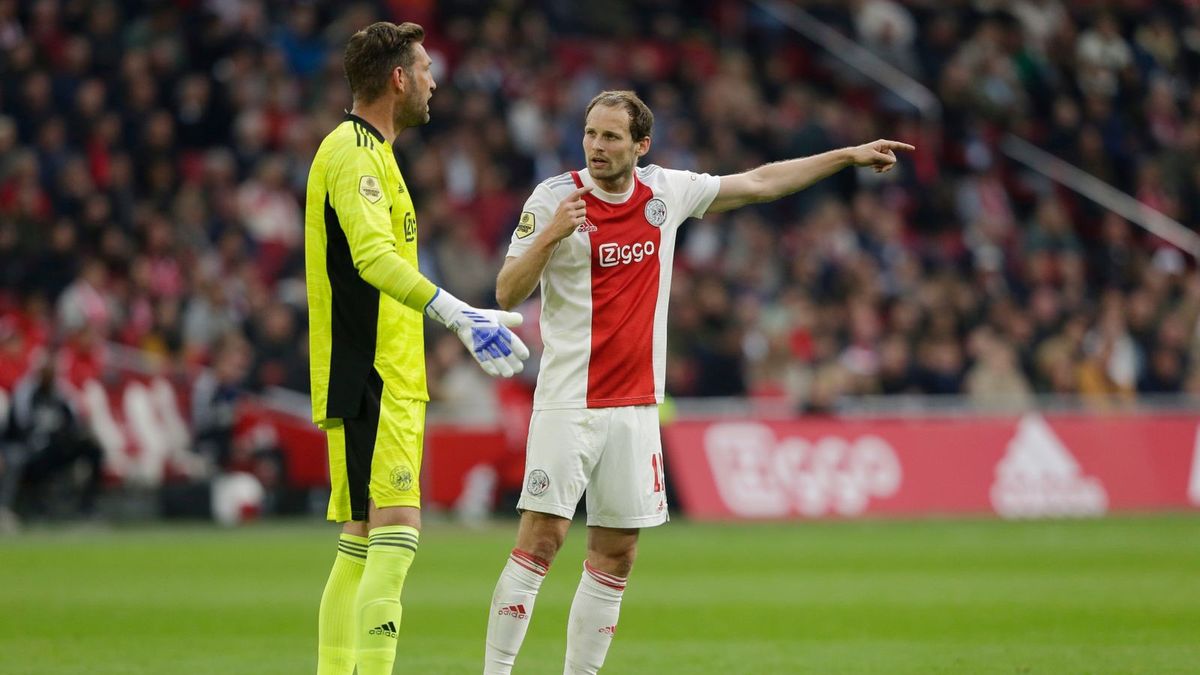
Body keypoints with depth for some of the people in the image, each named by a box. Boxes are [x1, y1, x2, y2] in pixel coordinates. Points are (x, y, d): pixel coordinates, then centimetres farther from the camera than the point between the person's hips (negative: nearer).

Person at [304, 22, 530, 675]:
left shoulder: (365, 150, 21)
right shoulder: (354, 153, -12)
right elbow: (373, 255, -27)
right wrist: (457, 314, -36)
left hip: (385, 380, 11)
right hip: (371, 377, -11)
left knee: (362, 540, 11)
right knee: (397, 529, -17)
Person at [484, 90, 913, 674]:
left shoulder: (666, 191, 6)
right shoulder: (553, 198, -6)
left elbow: (759, 183, 18)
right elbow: (508, 294, -9)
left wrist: (849, 156, 21)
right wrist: (549, 235, -25)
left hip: (636, 406, 5)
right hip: (568, 402, -5)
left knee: (616, 555, 4)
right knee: (541, 538, -12)